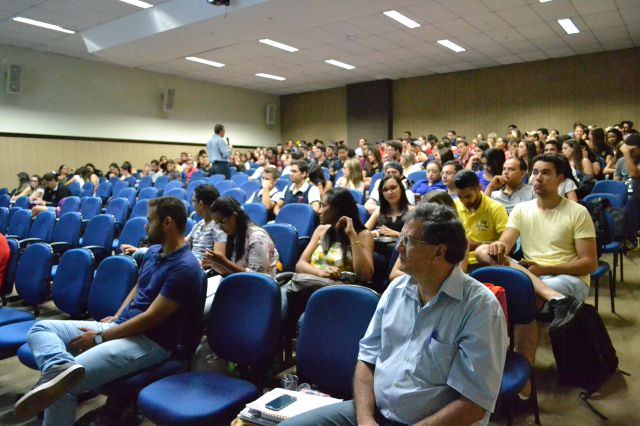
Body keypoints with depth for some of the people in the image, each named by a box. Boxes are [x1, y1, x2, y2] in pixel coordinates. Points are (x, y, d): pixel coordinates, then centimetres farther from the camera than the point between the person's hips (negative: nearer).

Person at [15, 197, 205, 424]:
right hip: (121, 326, 10)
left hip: (149, 342, -10)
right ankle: (61, 367, -36)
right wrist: (116, 317, 9)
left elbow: (152, 317, -21)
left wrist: (101, 337, -14)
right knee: (41, 328, -7)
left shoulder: (185, 268, -21)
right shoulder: (154, 251, 9)